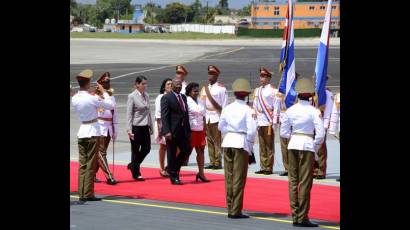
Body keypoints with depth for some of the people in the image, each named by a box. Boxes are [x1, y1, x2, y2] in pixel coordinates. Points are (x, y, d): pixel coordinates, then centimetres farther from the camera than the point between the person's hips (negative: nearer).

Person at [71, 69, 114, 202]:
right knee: (91, 165, -2)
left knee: (82, 164, 9)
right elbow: (110, 105, -5)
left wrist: (96, 95, 22)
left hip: (81, 132, 6)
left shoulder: (74, 98, 1)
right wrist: (103, 92, 7)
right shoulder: (92, 99, -16)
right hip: (93, 132, -6)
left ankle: (81, 193, 9)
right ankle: (88, 194, -2)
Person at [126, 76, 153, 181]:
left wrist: (151, 126, 14)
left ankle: (133, 165, 25)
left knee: (147, 148, 4)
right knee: (135, 150, 2)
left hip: (145, 127, 6)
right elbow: (129, 114, -11)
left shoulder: (146, 96, 9)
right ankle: (136, 173, 12)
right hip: (136, 126, -6)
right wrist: (129, 130, -16)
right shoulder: (132, 96, -9)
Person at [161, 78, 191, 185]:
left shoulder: (183, 97, 14)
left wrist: (188, 130, 12)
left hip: (183, 130, 7)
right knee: (172, 154, 1)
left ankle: (174, 169, 25)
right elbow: (164, 116, -13)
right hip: (172, 131, -7)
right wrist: (167, 131, -21)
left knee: (186, 150, 6)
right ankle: (173, 177, 10)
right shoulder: (166, 98, -8)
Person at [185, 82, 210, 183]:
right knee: (188, 151, -3)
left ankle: (201, 173, 8)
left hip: (200, 130, 7)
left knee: (201, 150, 5)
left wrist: (204, 129, 12)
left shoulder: (201, 102, 13)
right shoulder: (187, 101, -8)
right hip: (191, 130, -7)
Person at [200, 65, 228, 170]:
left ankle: (218, 163, -7)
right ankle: (212, 162, 8)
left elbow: (224, 105, -4)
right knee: (209, 140, 5)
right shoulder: (205, 88, 15)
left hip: (217, 118, -6)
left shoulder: (221, 88, -2)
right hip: (207, 118, 6)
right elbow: (202, 104, 16)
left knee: (217, 141, -7)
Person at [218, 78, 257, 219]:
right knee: (239, 178, 0)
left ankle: (230, 209, 15)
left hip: (227, 143, 4)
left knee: (229, 177, 11)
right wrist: (250, 143, -1)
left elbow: (221, 126, 11)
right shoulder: (247, 110, -10)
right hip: (241, 144, -4)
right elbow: (252, 130, -14)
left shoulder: (227, 108, 3)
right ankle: (236, 211, 0)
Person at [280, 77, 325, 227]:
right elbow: (320, 134, -13)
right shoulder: (314, 112, -10)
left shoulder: (290, 110, 2)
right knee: (305, 183, 0)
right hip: (307, 146, -4)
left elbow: (284, 132, 7)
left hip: (293, 145, 4)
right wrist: (316, 148, 1)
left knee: (293, 181, 10)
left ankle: (295, 216, 12)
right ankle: (302, 217, 1)